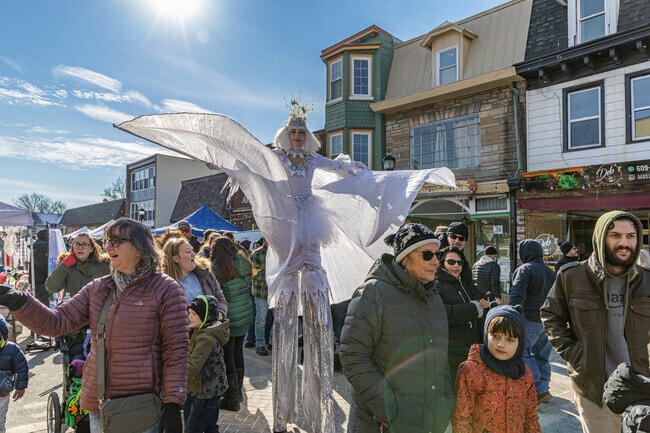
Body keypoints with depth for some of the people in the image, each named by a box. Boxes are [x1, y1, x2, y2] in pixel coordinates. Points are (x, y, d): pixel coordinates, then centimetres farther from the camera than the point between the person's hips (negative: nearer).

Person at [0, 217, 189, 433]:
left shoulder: (165, 289, -12)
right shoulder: (96, 288, 5)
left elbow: (175, 348, -13)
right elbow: (58, 321, 2)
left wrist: (173, 402, -15)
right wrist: (19, 302, -14)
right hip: (97, 400, 5)